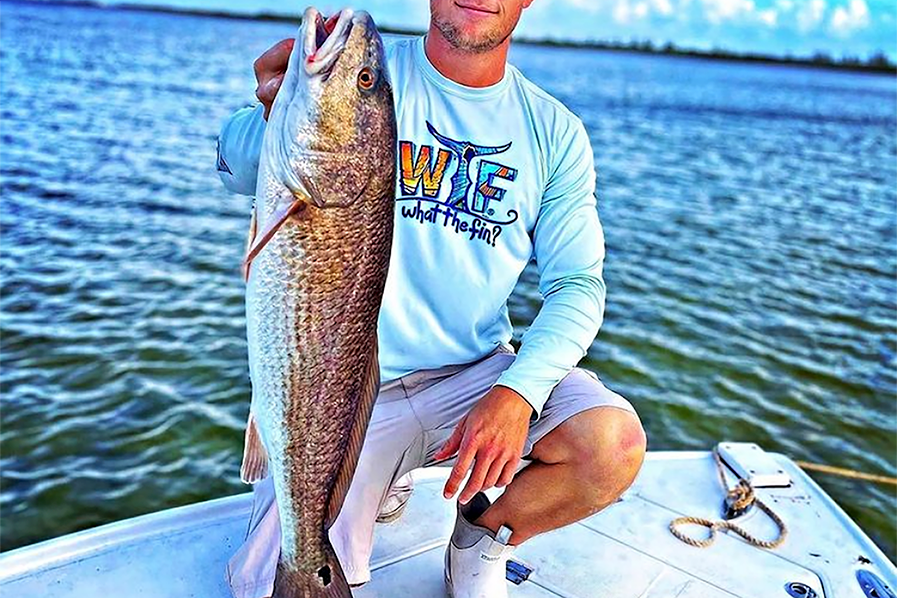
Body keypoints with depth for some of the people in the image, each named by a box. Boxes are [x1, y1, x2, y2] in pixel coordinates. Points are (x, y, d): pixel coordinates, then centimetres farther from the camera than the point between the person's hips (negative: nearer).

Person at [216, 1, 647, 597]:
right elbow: (238, 169, -16)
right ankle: (382, 484, 20)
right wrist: (277, 118, -40)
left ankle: (486, 536, 9)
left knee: (614, 444, -22)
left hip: (478, 373, 2)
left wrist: (517, 392, -19)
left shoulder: (556, 132, 3)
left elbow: (577, 284, -1)